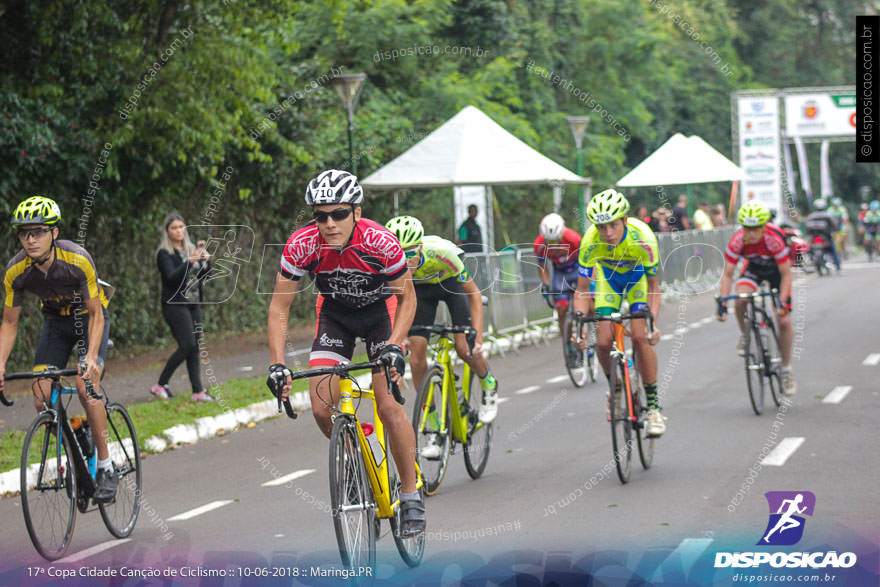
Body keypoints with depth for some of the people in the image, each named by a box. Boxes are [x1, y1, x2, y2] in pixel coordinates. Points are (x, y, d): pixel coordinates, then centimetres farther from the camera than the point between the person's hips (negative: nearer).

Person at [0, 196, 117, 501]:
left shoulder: (77, 260, -32)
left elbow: (96, 314, -25)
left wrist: (91, 357, -39)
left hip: (89, 317, -4)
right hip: (56, 321, 4)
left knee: (86, 386, -25)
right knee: (42, 398, -12)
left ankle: (106, 468, -13)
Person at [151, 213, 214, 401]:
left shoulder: (190, 249, 13)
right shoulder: (164, 253, -7)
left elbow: (204, 275, 9)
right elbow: (172, 276, -21)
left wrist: (206, 260, -11)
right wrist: (189, 262, -34)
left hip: (193, 304, 7)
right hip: (175, 305, -7)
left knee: (195, 347, 3)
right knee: (188, 345, -13)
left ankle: (198, 391, 3)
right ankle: (160, 385, -2)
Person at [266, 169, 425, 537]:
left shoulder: (381, 242, -32)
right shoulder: (302, 245, -28)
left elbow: (407, 299, -18)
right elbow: (279, 307, -18)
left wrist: (394, 346, -33)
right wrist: (277, 364, -28)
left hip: (380, 310, -2)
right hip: (335, 313, 2)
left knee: (389, 407, -15)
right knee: (322, 410, -12)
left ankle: (411, 494, 1)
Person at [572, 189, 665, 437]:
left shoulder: (643, 237, -36)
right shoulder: (591, 242, -32)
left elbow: (653, 285, -26)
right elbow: (582, 290, -22)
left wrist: (653, 321, -39)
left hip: (638, 277, -2)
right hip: (608, 278, 2)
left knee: (640, 337, -20)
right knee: (603, 342, -13)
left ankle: (654, 404, -8)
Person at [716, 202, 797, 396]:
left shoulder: (775, 239, -36)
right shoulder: (737, 241, -29)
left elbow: (786, 274, -29)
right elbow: (727, 274, -22)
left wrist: (782, 303, -39)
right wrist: (722, 303, -31)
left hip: (776, 269, -1)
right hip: (753, 267, 2)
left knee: (784, 321, -9)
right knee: (741, 298, -31)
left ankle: (787, 371, 5)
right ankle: (744, 335, -3)